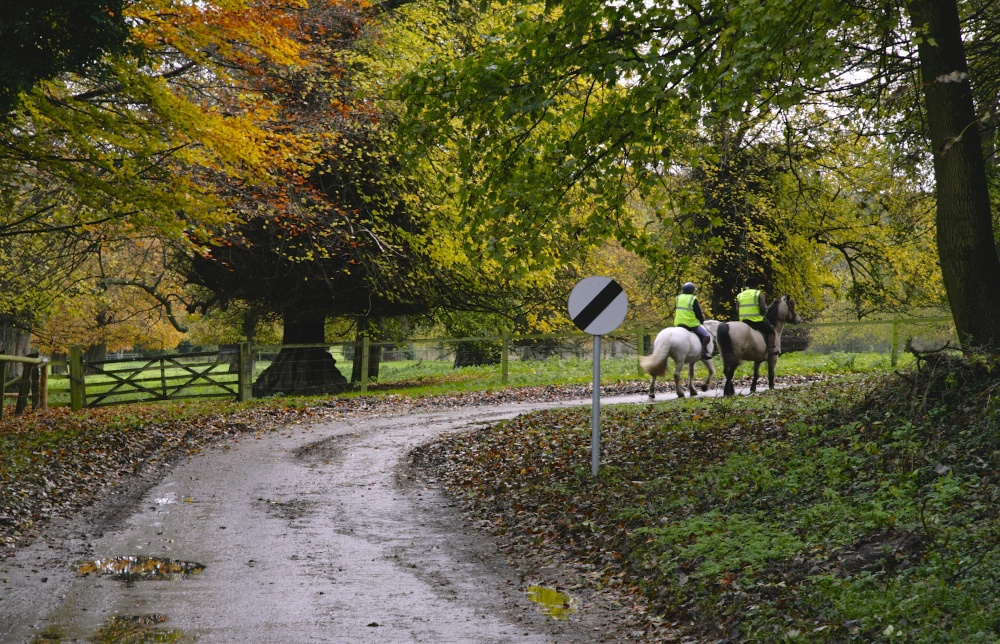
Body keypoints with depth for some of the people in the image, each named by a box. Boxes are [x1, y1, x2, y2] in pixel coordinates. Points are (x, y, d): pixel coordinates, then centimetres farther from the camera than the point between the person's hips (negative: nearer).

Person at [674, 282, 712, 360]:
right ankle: (703, 352, -18)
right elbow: (698, 313, -7)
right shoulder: (693, 299, -9)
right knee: (706, 335, -4)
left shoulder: (678, 298, 9)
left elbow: (675, 311, 16)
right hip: (692, 324, -6)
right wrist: (702, 321, 10)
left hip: (678, 324, 6)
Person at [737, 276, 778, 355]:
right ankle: (771, 349, 0)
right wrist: (766, 307, 7)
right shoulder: (759, 294, -3)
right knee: (770, 331, 13)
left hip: (743, 321, 5)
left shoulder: (740, 295, 11)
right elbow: (763, 308, -14)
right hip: (757, 320, -5)